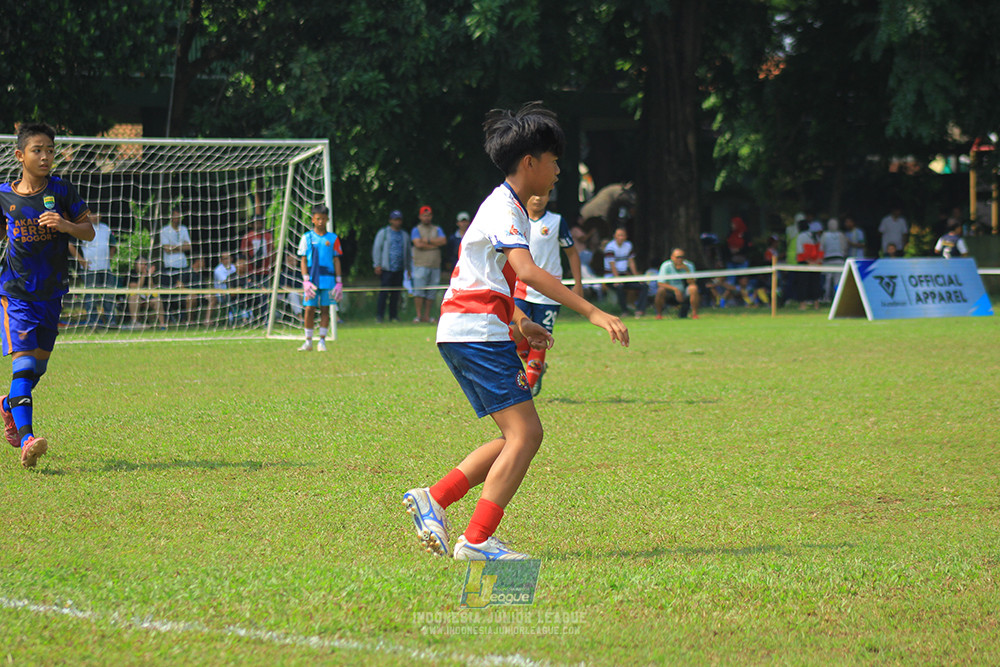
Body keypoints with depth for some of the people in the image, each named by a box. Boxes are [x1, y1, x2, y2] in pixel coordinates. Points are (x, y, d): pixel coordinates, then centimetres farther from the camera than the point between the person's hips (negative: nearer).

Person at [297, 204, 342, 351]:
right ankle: (308, 342, 4)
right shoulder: (307, 237, 5)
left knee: (325, 309, 2)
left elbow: (336, 260, 8)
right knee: (309, 309, -3)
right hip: (311, 279, -1)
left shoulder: (333, 239, 6)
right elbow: (303, 260, 4)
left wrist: (339, 281, 3)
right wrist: (306, 280, -7)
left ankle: (322, 341, 8)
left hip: (328, 279, 1)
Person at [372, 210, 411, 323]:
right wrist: (377, 265, -5)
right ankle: (379, 315, -9)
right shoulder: (383, 233, 5)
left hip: (399, 269, 4)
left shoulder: (404, 235, 18)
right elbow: (376, 249, 3)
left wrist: (408, 268, 19)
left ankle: (393, 316, 10)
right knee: (384, 292, -10)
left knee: (396, 293, 4)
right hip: (386, 268, -4)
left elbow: (407, 251, 24)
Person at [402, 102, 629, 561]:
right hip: (476, 333, -10)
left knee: (522, 437, 9)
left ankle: (433, 500, 9)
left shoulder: (507, 208, 20)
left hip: (467, 334, 10)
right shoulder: (504, 210, -13)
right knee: (524, 434, -13)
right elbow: (526, 271, -29)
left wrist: (517, 324, 26)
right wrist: (592, 312, -34)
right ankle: (476, 539, -15)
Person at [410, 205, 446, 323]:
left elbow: (443, 241, -1)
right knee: (419, 290, -11)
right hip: (421, 265, -3)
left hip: (435, 266, 3)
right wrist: (435, 244, -5)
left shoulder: (437, 230, 17)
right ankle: (419, 315, -9)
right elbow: (418, 244, -11)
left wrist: (428, 241, -8)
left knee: (431, 292, 2)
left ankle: (427, 316, 5)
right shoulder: (416, 230, 6)